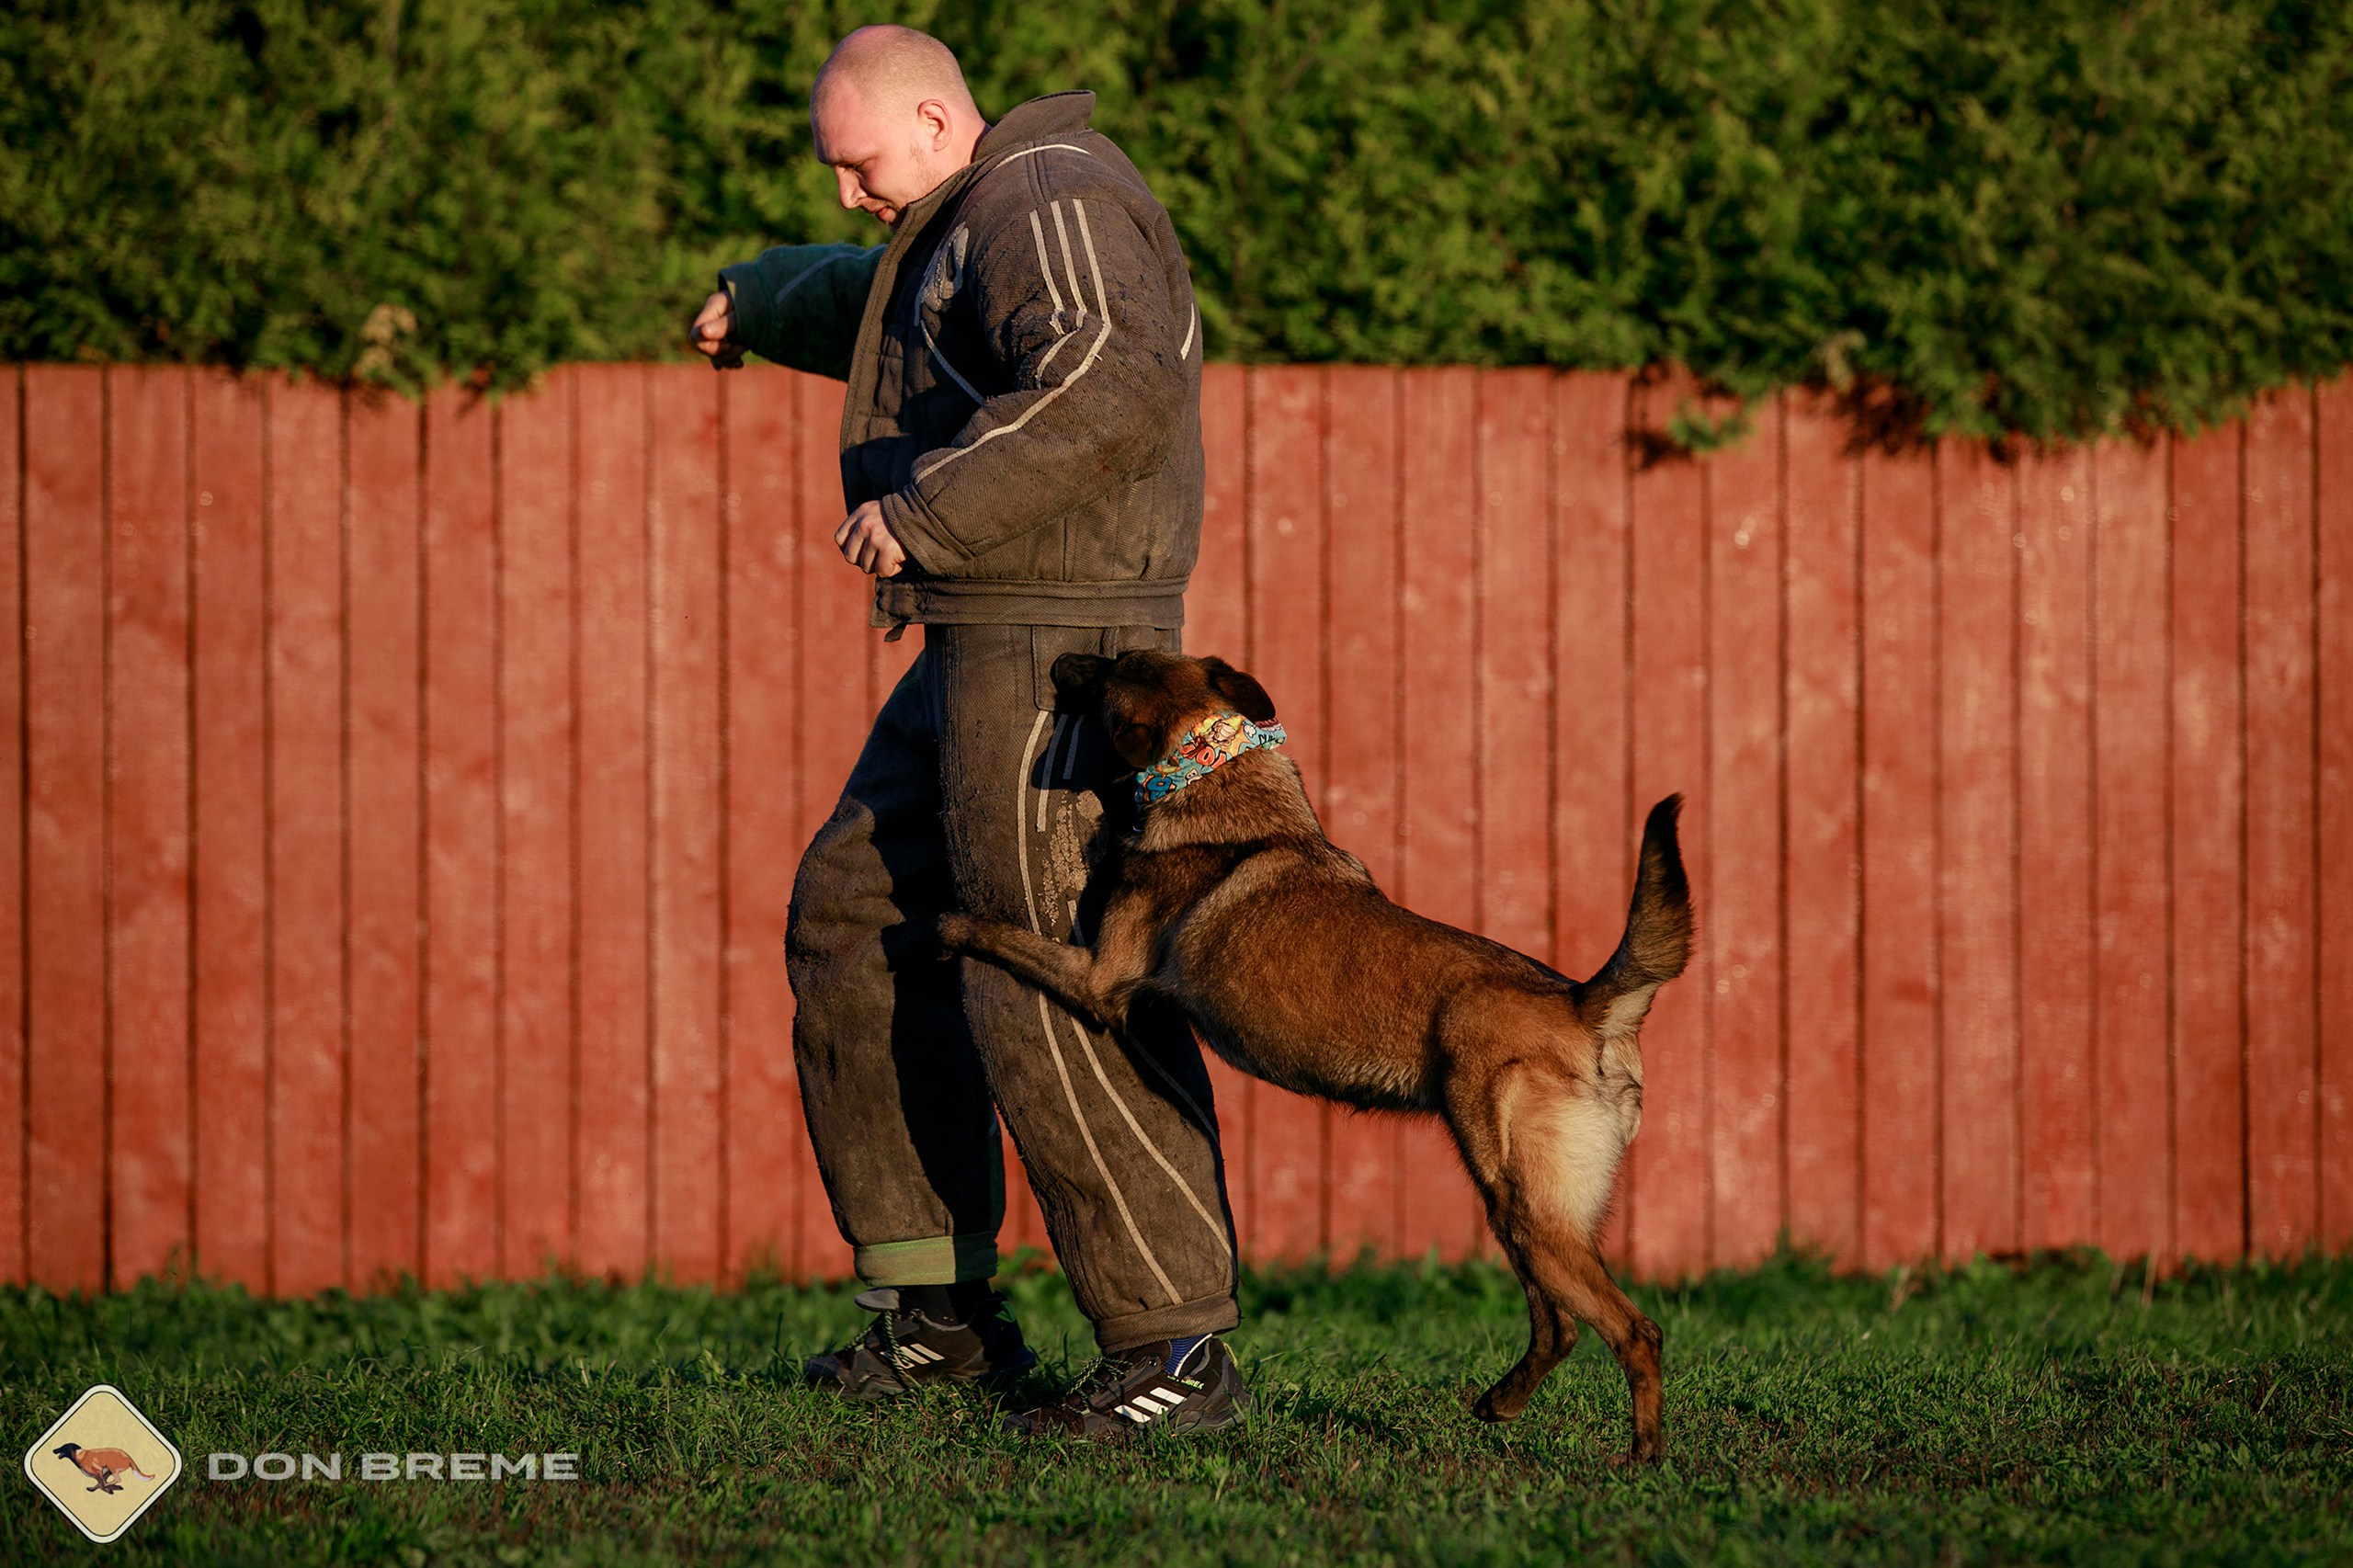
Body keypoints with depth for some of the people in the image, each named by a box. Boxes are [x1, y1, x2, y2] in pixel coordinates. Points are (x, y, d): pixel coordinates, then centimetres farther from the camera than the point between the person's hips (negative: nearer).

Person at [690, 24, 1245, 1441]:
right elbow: (884, 308, 44)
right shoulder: (968, 228, 20)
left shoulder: (1053, 204, -14)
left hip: (1057, 656, -11)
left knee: (1054, 996, -15)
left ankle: (1181, 1351, -15)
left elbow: (1113, 393, -31)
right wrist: (763, 300, 60)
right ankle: (940, 1309, 20)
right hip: (987, 653, 11)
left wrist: (928, 511, -28)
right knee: (857, 927, 17)